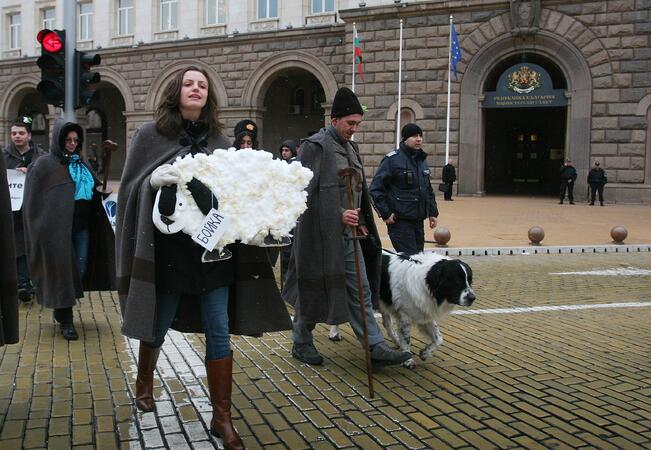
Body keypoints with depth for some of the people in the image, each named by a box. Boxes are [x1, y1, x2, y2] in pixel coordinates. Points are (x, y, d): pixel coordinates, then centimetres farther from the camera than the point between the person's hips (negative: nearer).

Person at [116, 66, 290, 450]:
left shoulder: (218, 139, 8)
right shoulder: (151, 135, 0)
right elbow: (132, 185, -1)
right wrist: (155, 179, -20)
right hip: (169, 247, -2)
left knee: (219, 332, 1)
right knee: (158, 325, 14)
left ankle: (222, 417, 12)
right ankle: (145, 382, 45)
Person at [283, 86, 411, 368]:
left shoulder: (350, 148, 15)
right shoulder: (314, 146, -11)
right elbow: (307, 192, -16)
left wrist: (360, 222, 11)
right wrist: (338, 215, -21)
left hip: (348, 234, 8)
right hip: (320, 236, -8)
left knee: (361, 292, 7)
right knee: (315, 291, 6)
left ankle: (375, 348, 11)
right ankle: (301, 343, 24)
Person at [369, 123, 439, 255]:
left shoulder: (422, 160, 15)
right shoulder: (392, 159, -9)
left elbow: (429, 190, 25)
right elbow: (375, 189, -11)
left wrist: (433, 212, 17)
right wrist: (385, 213, -14)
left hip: (418, 220, 8)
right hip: (400, 221, -8)